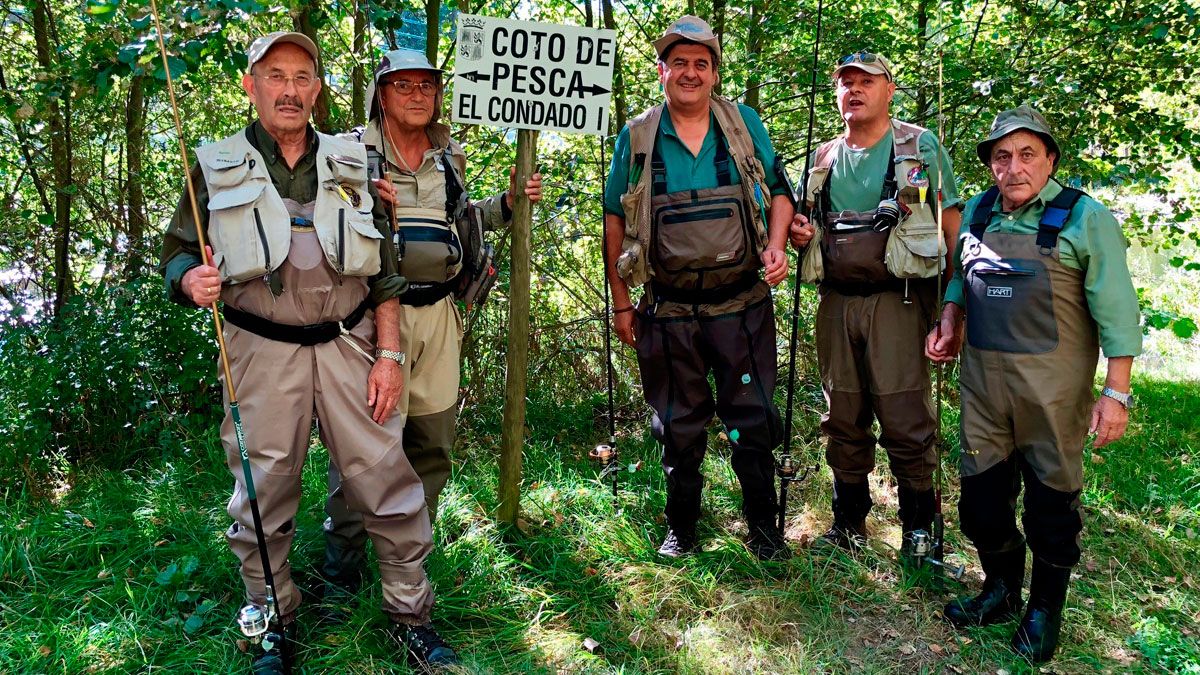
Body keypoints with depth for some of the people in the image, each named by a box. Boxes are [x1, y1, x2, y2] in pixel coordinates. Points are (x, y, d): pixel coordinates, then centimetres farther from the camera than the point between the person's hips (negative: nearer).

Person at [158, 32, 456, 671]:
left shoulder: (350, 165, 10)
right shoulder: (217, 168, 6)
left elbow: (383, 270, 9)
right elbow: (178, 251, 8)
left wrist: (388, 355, 1)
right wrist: (191, 280, -17)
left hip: (349, 344, 1)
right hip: (262, 352, 0)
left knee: (386, 482, 1)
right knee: (263, 494, 7)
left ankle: (410, 612, 19)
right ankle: (274, 621, 27)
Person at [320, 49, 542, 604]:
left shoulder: (449, 156, 14)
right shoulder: (353, 150, -2)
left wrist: (510, 202, 14)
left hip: (438, 313, 6)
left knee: (433, 443, 12)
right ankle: (341, 572, 11)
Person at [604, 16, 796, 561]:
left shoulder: (745, 124, 3)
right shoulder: (636, 137, 1)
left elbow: (778, 192, 11)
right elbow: (615, 221, 5)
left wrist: (776, 246, -8)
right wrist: (621, 303, 3)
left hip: (742, 306, 0)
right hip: (669, 312, 0)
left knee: (753, 419, 7)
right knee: (679, 425, 12)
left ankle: (763, 527, 24)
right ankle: (681, 528, 28)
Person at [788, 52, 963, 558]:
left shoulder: (920, 147, 2)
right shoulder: (823, 159, 14)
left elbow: (952, 226, -1)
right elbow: (806, 226, 25)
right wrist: (798, 235, -1)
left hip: (897, 301, -4)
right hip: (836, 302, 5)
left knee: (905, 422, -4)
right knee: (843, 421, 11)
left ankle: (919, 527, 12)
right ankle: (848, 522, 24)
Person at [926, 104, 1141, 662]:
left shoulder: (1085, 218, -6)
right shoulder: (978, 211, 10)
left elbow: (1116, 310, -8)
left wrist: (1116, 392, -12)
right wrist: (949, 322, 8)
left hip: (1052, 383, -5)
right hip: (981, 375, 5)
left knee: (1050, 497, 6)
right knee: (981, 490, 11)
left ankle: (1045, 610, 25)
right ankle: (1001, 592, 32)